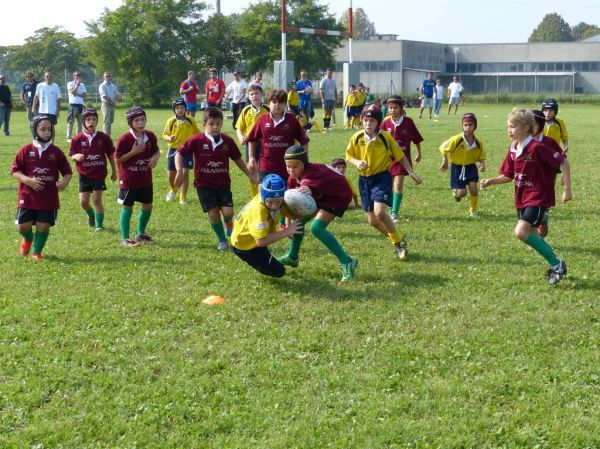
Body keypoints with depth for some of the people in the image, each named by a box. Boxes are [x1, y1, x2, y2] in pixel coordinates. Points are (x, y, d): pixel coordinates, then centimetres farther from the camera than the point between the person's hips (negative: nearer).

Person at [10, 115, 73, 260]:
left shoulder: (56, 151, 2)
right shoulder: (26, 150, -1)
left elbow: (68, 172, 7)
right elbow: (15, 170, -1)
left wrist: (65, 182, -14)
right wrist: (27, 180, -16)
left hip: (49, 198, 1)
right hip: (27, 197, 0)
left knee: (44, 226, 1)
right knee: (23, 226, -1)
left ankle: (36, 251, 22)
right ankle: (28, 239, 35)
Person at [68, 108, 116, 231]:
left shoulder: (103, 137, -3)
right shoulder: (78, 138, -3)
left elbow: (111, 155, 6)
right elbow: (71, 156, 2)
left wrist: (114, 171, 9)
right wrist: (76, 156, -22)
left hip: (99, 174, -1)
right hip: (84, 175, 1)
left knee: (97, 200, -2)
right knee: (83, 201, 0)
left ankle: (99, 223, 12)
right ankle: (91, 216, 31)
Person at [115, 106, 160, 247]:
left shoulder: (150, 136, -1)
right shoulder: (125, 139, -17)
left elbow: (156, 150, 14)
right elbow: (118, 159, -13)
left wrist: (155, 157, -9)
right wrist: (133, 152, -23)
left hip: (145, 179, 6)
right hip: (129, 180, -6)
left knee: (147, 206, 13)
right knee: (127, 207, 3)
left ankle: (141, 234, 32)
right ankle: (125, 238, 11)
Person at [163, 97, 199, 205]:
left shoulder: (191, 120, 0)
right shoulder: (171, 121, -2)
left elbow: (196, 133, 11)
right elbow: (165, 135, 0)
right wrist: (169, 138, -21)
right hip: (173, 149, 1)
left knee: (185, 172, -8)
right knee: (170, 174, 6)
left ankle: (183, 197, 3)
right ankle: (173, 190, 38)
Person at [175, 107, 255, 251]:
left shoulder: (227, 141, -3)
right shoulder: (197, 140, -11)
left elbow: (237, 158, 10)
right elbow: (179, 154, -8)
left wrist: (249, 175, 16)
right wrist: (180, 171, -22)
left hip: (223, 183, 1)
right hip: (204, 185, -1)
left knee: (228, 212, -12)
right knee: (213, 213, -5)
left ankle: (229, 225, 25)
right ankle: (222, 240, 16)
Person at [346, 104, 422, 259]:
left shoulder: (386, 137, -11)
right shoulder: (357, 138, -5)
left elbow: (400, 156, -1)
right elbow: (348, 156, 5)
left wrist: (411, 173, -1)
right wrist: (357, 162, -17)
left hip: (382, 177, -4)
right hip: (364, 179, 4)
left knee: (379, 212, -24)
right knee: (372, 220, 7)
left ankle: (398, 242, -5)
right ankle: (396, 241, 29)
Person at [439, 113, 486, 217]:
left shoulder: (478, 142, -10)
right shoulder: (457, 139, -21)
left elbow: (481, 156, 4)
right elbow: (443, 148, -9)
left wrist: (482, 163, -15)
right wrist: (445, 161, -9)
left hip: (471, 167, 2)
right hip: (457, 168, -2)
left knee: (473, 189, -9)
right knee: (462, 193, -6)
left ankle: (472, 210, 14)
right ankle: (455, 191, 33)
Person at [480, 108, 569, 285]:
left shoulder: (537, 148, -20)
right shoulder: (512, 150, 4)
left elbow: (562, 161, -15)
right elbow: (509, 176, 12)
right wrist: (491, 181, -5)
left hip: (538, 198, -8)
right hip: (522, 199, 8)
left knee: (521, 233, -20)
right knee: (532, 236, 13)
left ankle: (557, 264, -8)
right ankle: (555, 265, 31)